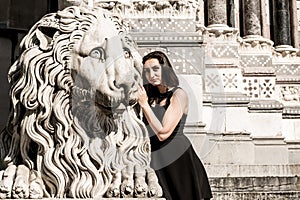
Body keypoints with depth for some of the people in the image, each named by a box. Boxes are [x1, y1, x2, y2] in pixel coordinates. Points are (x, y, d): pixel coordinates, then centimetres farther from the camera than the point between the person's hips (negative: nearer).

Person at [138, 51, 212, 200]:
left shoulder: (178, 95, -10)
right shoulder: (151, 95, 10)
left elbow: (163, 133, -17)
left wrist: (144, 105, -15)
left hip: (177, 158, -5)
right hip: (155, 162, 6)